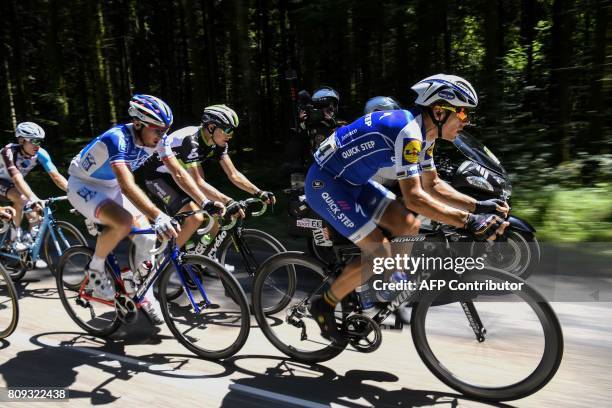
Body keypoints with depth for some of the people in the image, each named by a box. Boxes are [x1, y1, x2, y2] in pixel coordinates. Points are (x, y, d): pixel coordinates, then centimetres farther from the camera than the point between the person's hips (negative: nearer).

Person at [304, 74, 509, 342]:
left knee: (408, 227, 1)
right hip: (325, 183, -9)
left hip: (353, 182, 9)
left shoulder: (424, 134, 4)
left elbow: (433, 186, 9)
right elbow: (413, 197, -33)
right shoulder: (408, 131, -26)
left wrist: (478, 206, -1)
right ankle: (324, 305, 6)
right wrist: (468, 221, -33)